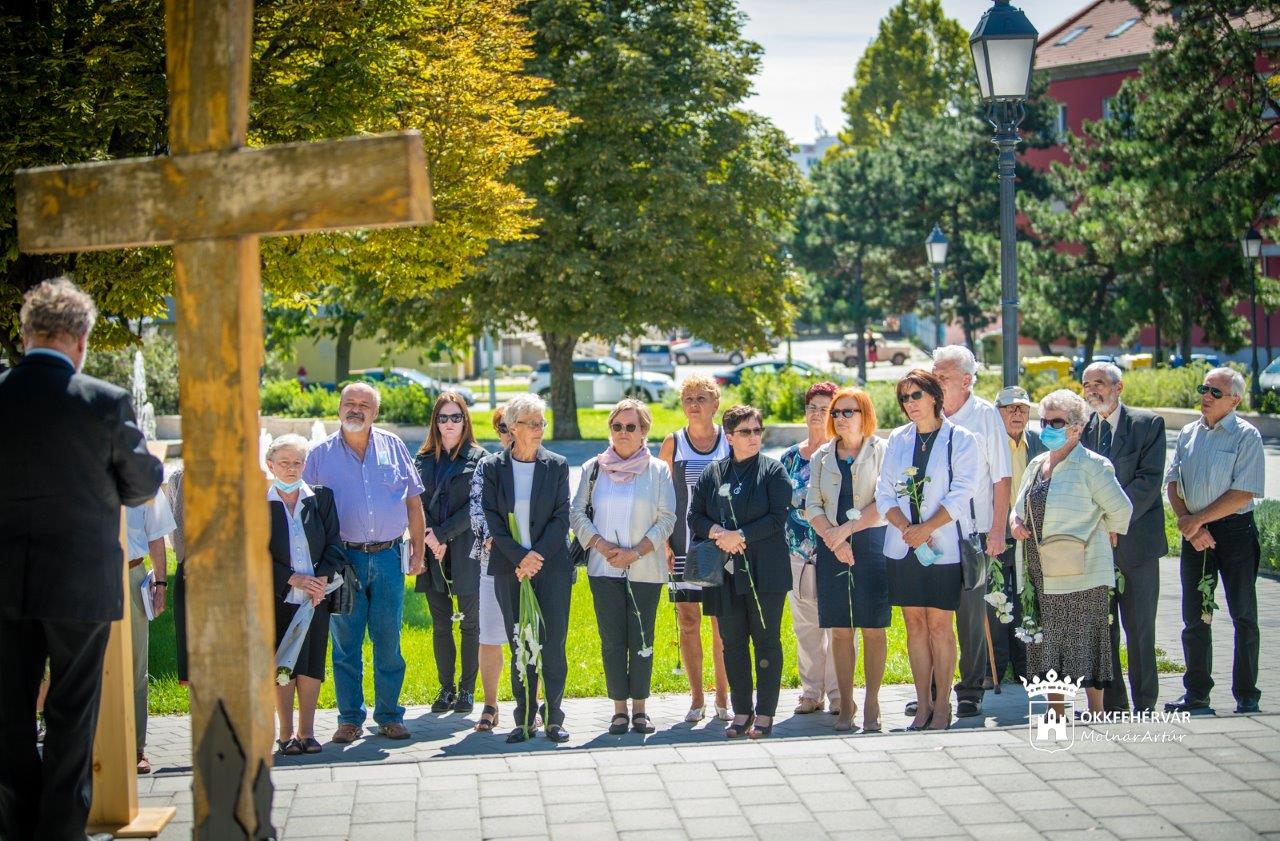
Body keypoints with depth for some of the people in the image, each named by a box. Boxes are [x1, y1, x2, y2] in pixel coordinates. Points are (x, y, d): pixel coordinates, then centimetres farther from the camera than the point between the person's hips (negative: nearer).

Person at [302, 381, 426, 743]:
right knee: (345, 643, 3)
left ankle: (389, 715, 13)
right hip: (343, 559, -1)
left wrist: (418, 550, 6)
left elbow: (414, 501, 11)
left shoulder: (393, 447, 8)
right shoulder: (321, 454, 4)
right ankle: (350, 718, 11)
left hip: (389, 557, 1)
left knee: (389, 642, 4)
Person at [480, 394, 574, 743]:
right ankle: (524, 719, 12)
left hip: (552, 566, 0)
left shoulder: (557, 465, 4)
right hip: (510, 568, 0)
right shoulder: (494, 467, 3)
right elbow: (492, 519, -2)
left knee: (554, 644, -1)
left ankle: (554, 718, 8)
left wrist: (538, 554, -12)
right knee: (519, 647, 4)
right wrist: (520, 557, -12)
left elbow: (561, 518, -1)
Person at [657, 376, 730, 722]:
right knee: (688, 621, 1)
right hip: (683, 546, 1)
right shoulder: (673, 444, 5)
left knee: (722, 622, -1)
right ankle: (696, 698, 10)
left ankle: (722, 697, 9)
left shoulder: (731, 442, 5)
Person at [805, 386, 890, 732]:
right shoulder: (823, 457, 13)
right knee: (840, 630, 3)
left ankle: (871, 705, 4)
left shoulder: (881, 451, 1)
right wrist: (832, 537, -8)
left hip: (873, 544, -3)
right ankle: (845, 706, 8)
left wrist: (846, 530, -13)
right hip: (832, 548, 3)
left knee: (873, 628, -3)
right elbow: (813, 505, 8)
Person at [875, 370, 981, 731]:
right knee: (915, 625, 6)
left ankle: (942, 705, 6)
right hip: (903, 548, 4)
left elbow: (960, 495, -9)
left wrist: (926, 529, -17)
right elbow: (884, 494, 6)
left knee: (940, 626, -2)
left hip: (944, 547, -4)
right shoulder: (896, 440, 10)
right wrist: (907, 529, -10)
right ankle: (923, 704, 11)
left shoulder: (961, 440, -2)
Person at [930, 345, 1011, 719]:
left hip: (972, 531, -3)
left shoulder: (985, 415, 0)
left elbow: (1002, 478, -1)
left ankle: (971, 691, 8)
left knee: (971, 611, 0)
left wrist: (997, 530, -7)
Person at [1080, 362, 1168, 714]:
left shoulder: (1148, 423, 0)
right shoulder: (1080, 427, 11)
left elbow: (1150, 479, -9)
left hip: (1135, 539, -3)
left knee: (1139, 626, 1)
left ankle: (1144, 704, 8)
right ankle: (1112, 702, 12)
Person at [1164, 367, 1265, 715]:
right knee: (1194, 617, 6)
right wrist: (1188, 523, -9)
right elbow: (1172, 483, 7)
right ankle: (1196, 696, 14)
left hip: (1235, 531, -5)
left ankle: (1246, 697, 10)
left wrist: (1196, 519, -13)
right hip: (1194, 532, 5)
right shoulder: (1188, 434, 10)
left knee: (1243, 615, 1)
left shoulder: (1246, 436, -7)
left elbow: (1243, 493, -14)